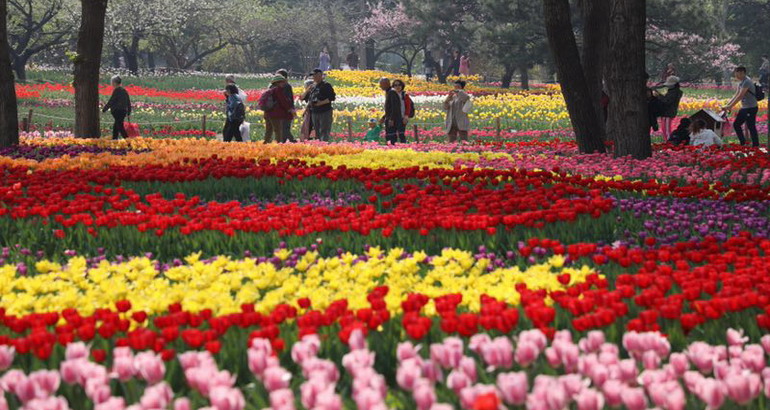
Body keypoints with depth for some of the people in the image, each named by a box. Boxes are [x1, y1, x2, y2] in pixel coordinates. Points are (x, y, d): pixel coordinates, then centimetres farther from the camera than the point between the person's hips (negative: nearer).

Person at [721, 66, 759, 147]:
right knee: (736, 124, 12)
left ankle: (756, 146, 1)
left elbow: (740, 96, -24)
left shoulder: (747, 82, -19)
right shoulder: (740, 82, 12)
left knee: (751, 127, -6)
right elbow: (736, 95, 15)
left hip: (751, 108, -10)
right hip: (744, 108, 10)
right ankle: (743, 143, 20)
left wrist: (729, 106, -23)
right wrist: (728, 105, 7)